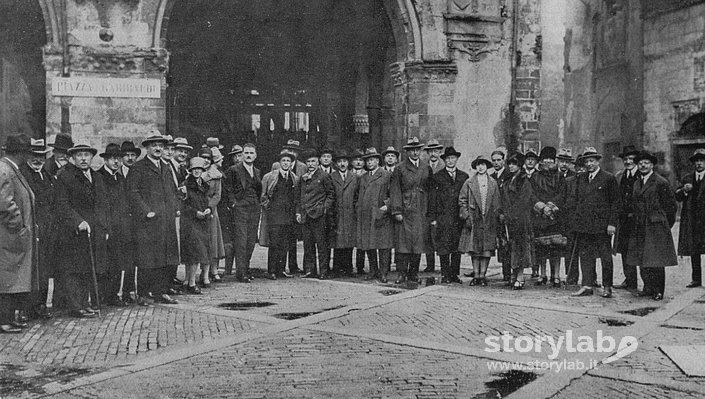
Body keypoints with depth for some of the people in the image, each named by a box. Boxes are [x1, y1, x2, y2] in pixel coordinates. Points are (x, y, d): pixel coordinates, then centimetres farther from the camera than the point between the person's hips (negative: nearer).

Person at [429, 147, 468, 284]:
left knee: (457, 248, 3)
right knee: (443, 247, -3)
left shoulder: (464, 177, 13)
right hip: (442, 218, -2)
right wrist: (433, 218, -4)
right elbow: (432, 199, 2)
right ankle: (445, 275, 4)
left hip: (459, 218, 2)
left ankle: (455, 274, 10)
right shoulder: (437, 177, 5)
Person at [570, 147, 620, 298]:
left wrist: (612, 223, -11)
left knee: (605, 256, 2)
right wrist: (575, 220, 10)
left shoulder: (609, 178, -2)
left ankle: (607, 287, 11)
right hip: (583, 225, 5)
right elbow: (576, 200, 19)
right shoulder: (581, 178, 14)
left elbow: (615, 202, -4)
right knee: (585, 255, 5)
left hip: (602, 225, -5)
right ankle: (587, 286, 10)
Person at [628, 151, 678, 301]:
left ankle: (658, 291, 4)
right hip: (640, 228, 6)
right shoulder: (637, 183, 14)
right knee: (642, 260, 6)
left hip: (656, 228, -6)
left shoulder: (661, 183, -7)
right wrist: (637, 220, 14)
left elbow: (672, 205, -4)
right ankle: (648, 288, 15)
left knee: (656, 261, -4)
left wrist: (664, 224, 1)